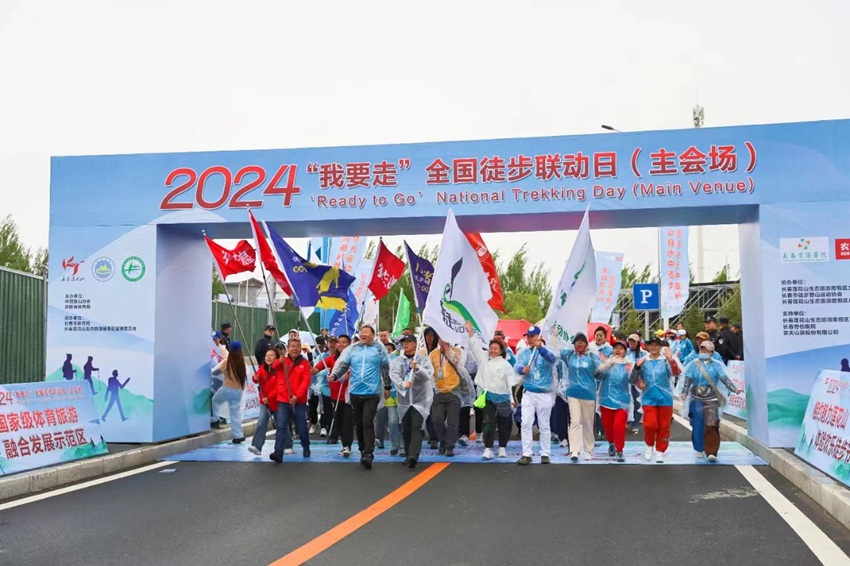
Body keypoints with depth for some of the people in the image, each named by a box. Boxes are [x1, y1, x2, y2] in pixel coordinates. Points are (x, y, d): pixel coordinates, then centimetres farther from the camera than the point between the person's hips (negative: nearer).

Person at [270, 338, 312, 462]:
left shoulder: (305, 363, 1)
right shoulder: (282, 362, 7)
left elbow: (306, 382, -8)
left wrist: (297, 396, -18)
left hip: (299, 401, -1)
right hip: (283, 400, 1)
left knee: (301, 428, 9)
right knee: (281, 427, -9)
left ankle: (306, 448, 32)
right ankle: (278, 453, -14)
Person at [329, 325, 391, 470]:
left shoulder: (380, 349, 2)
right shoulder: (352, 349, 6)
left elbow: (386, 369, 7)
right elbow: (342, 364, -1)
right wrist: (334, 375, -19)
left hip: (372, 392, -3)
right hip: (355, 392, 3)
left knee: (367, 422, -14)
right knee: (358, 424, 12)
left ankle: (368, 454, -14)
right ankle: (363, 451, 26)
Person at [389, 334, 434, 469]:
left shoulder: (424, 359, 2)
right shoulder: (397, 361, 8)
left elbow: (428, 375, -12)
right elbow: (393, 375, -9)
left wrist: (417, 368, -32)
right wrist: (403, 384, -29)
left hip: (420, 399, -3)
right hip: (404, 400, 3)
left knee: (416, 427, -16)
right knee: (406, 430, 9)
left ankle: (413, 456, -25)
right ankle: (408, 456, 23)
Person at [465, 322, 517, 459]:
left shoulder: (505, 364, 2)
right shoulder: (483, 358, 7)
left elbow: (512, 382, -2)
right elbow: (475, 346, 1)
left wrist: (513, 399, -9)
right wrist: (470, 331, -9)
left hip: (502, 397, 0)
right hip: (488, 396, 0)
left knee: (504, 424, 8)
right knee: (489, 422, -9)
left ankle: (502, 448, 23)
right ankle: (488, 449, -9)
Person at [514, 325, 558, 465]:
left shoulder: (546, 351, -7)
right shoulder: (523, 352, 3)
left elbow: (553, 359, -30)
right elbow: (517, 366, -12)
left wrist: (540, 348, -48)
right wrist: (522, 369, -37)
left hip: (545, 394, -2)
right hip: (528, 393, 2)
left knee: (544, 425, 7)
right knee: (526, 424, -5)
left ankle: (545, 454, 17)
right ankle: (526, 454, -1)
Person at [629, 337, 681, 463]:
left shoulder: (666, 361, -2)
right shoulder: (643, 361, 4)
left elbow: (675, 373, -20)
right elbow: (632, 379, 2)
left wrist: (671, 360, -38)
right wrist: (637, 367, -17)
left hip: (665, 398, 0)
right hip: (648, 398, 0)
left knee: (663, 426, 5)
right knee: (650, 424, -11)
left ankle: (660, 452, 19)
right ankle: (649, 446, 15)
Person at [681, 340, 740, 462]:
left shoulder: (716, 365, 4)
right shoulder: (693, 365, 6)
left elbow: (724, 378, -7)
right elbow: (688, 380, -4)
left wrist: (734, 389, -24)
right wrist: (684, 392, -20)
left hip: (712, 400, -1)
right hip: (696, 400, 1)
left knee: (711, 427, -12)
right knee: (697, 426, 5)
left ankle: (712, 452, -13)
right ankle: (699, 450, 21)